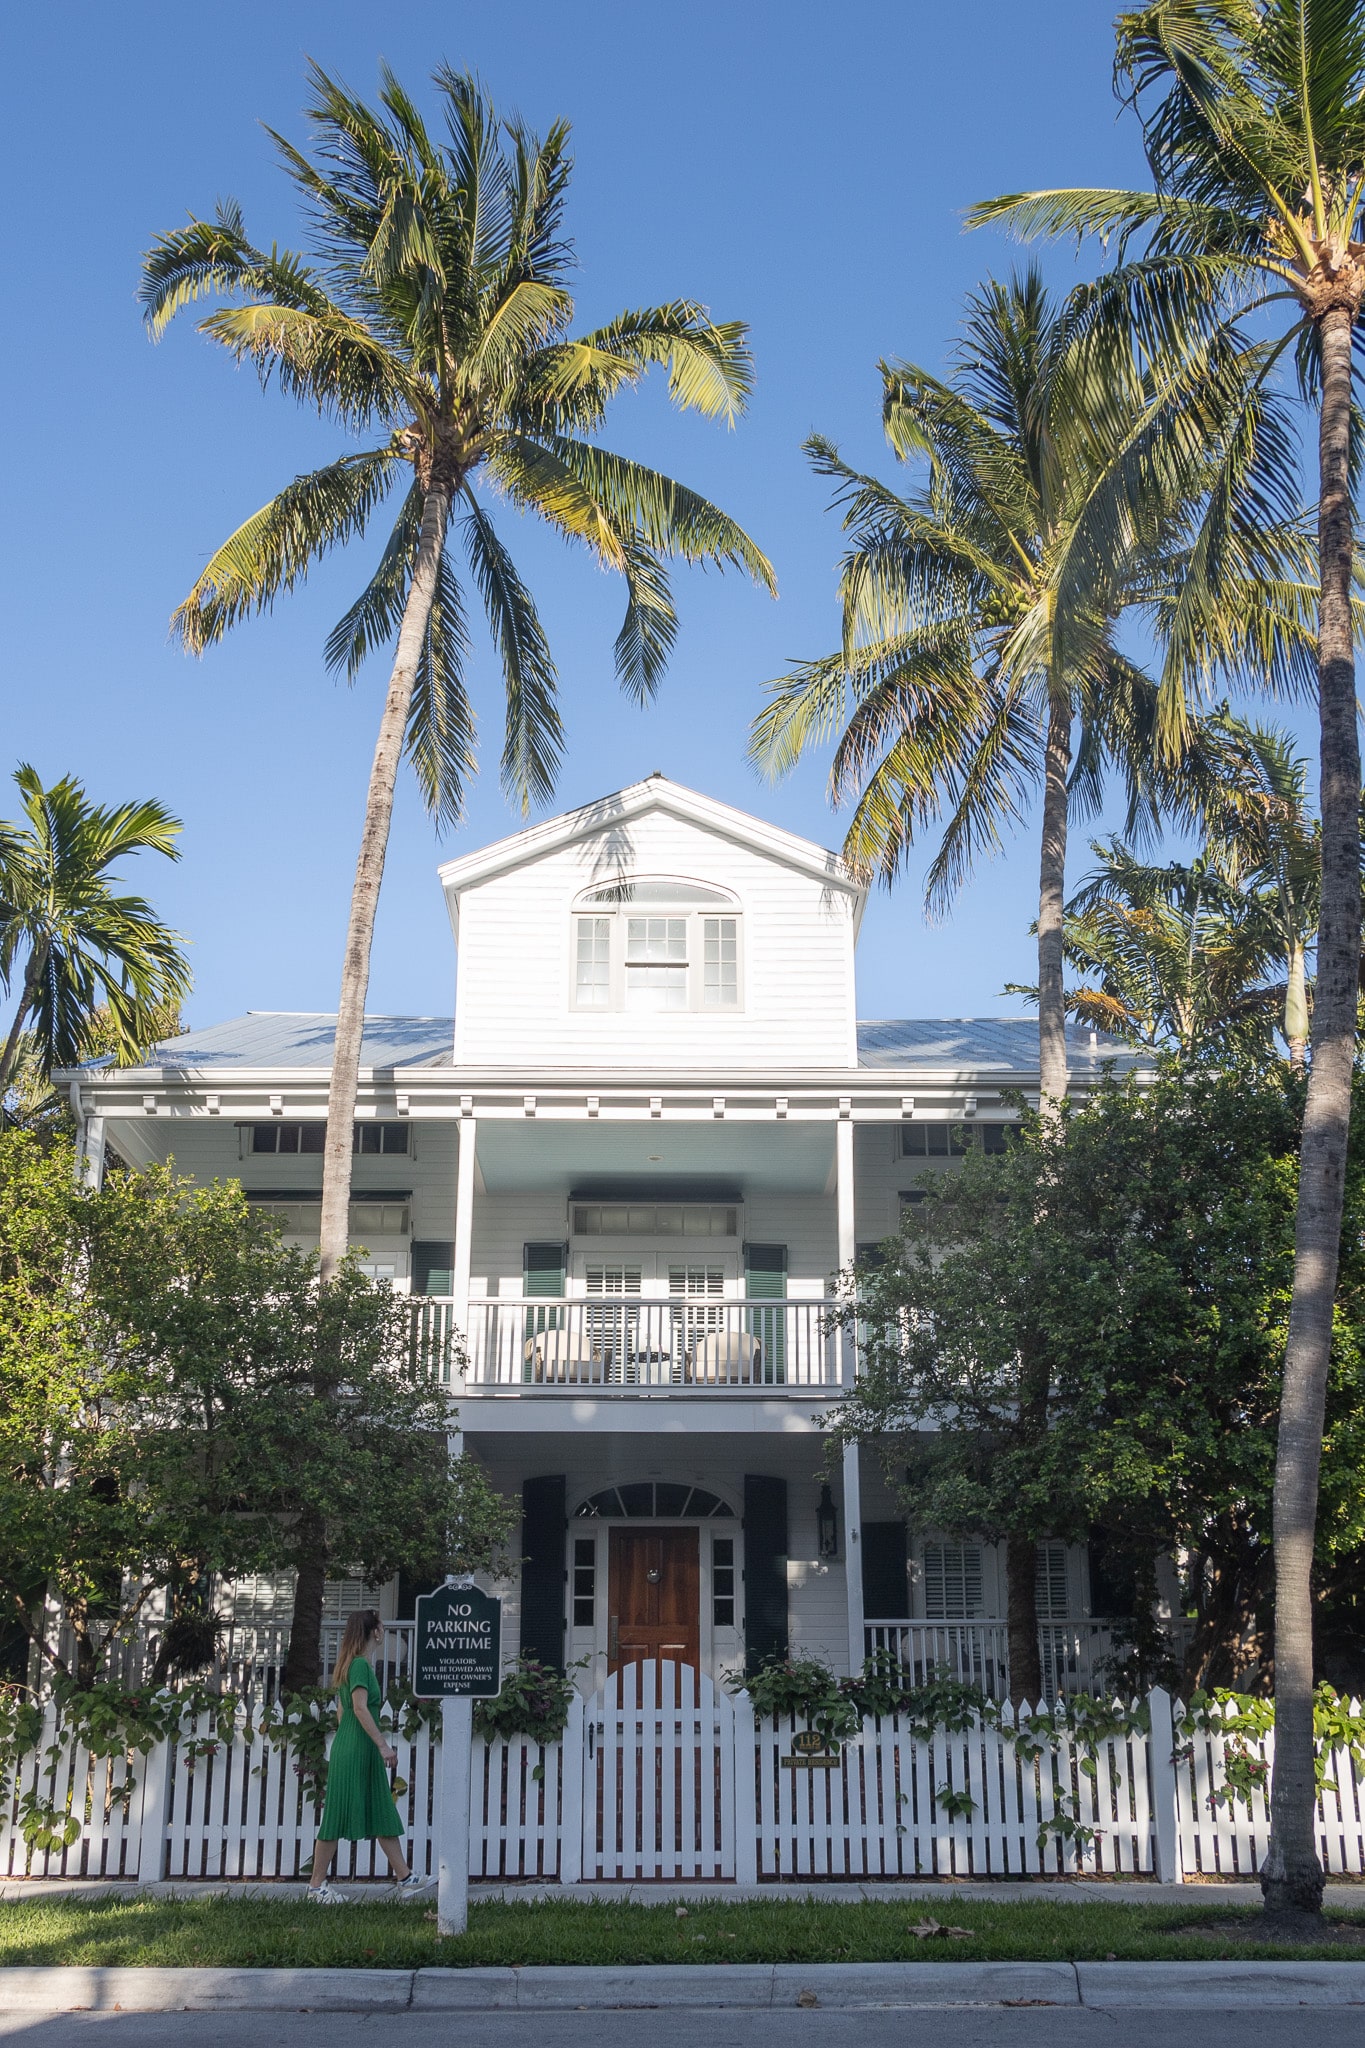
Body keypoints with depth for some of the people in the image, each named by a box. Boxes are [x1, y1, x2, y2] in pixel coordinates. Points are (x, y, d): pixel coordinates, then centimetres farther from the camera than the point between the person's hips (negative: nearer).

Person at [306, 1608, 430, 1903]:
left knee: (384, 1815, 8)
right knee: (338, 1816, -3)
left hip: (364, 1754, 10)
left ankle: (404, 1879, 9)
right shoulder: (361, 1664, -13)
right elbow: (360, 1708, -21)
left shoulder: (352, 1664, 16)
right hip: (355, 1751, -10)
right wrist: (383, 1744, -22)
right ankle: (317, 1885, 4)